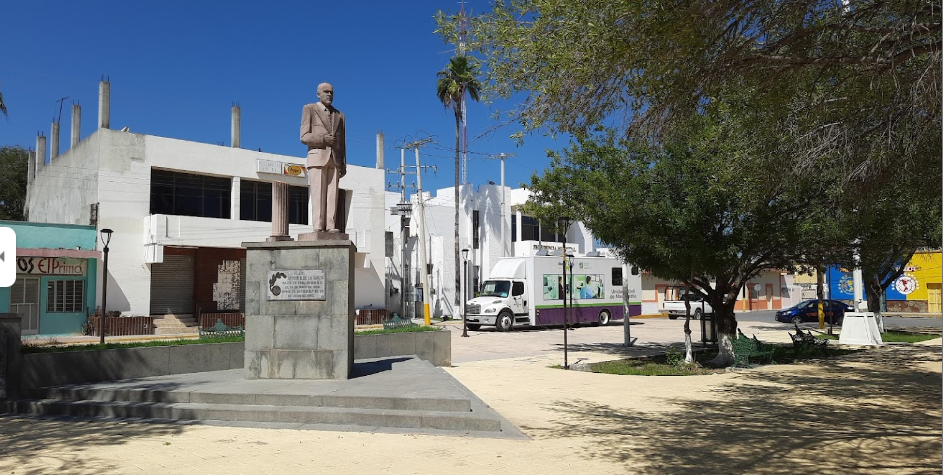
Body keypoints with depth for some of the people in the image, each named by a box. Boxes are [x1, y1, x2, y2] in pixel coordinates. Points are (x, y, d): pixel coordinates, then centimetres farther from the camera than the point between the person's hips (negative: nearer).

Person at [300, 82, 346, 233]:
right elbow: (304, 137, -2)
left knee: (332, 194, -5)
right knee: (318, 193, -10)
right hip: (317, 157, -4)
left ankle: (330, 226, -7)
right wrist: (323, 139, -17)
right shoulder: (309, 109, 7)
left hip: (334, 160, 4)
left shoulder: (339, 115, 20)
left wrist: (343, 165, 9)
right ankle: (318, 227, -12)